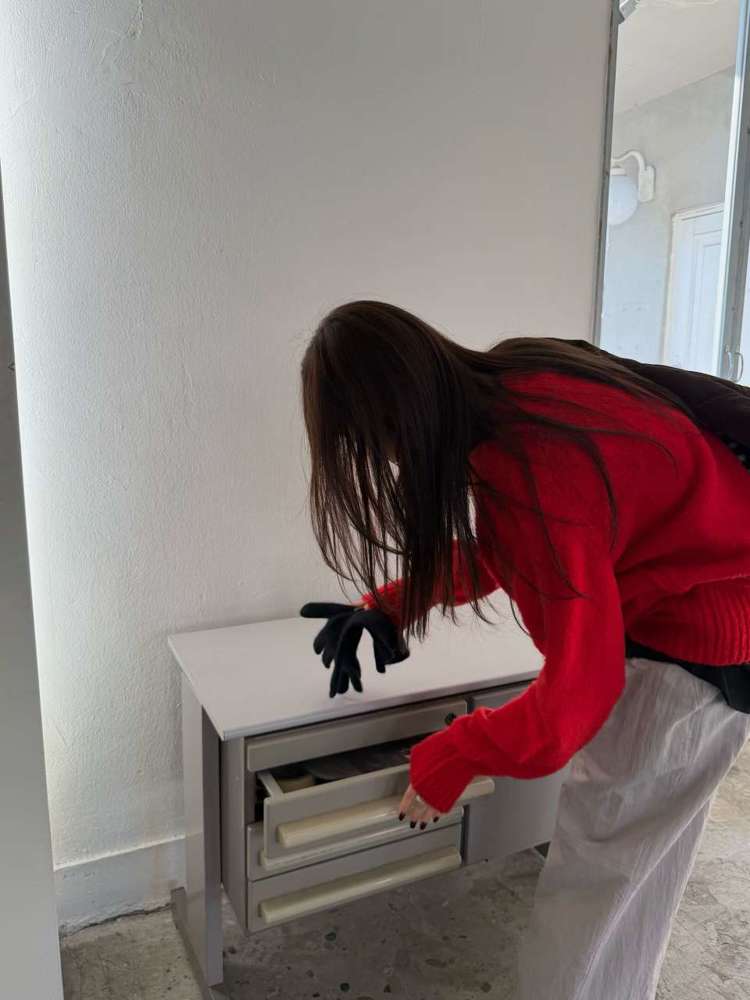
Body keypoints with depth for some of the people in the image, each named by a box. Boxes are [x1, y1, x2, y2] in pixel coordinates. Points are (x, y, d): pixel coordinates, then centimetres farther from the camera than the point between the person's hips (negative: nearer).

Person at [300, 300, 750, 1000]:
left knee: (588, 888, 6)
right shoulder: (505, 388, -7)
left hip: (689, 653, -8)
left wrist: (446, 761, -11)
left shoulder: (535, 472, -33)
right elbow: (491, 548, 11)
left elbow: (578, 691, -25)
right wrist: (387, 604, 13)